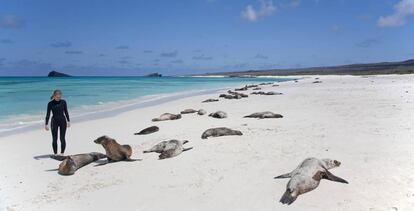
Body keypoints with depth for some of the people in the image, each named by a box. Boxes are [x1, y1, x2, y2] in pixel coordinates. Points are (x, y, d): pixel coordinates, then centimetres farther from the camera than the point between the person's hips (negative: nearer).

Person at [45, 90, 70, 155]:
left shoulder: (63, 102, -1)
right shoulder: (50, 103, -5)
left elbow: (66, 112, 7)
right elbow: (48, 114, -3)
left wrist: (68, 121, 6)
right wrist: (46, 124, -5)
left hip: (63, 121, 1)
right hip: (54, 121, -1)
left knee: (62, 138, -2)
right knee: (54, 139, 3)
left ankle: (62, 153, 7)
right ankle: (55, 154, 13)